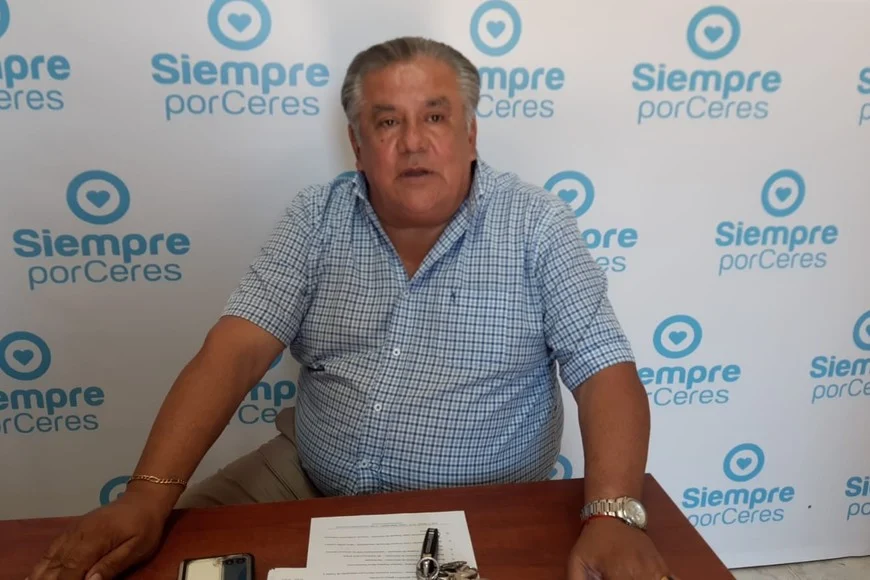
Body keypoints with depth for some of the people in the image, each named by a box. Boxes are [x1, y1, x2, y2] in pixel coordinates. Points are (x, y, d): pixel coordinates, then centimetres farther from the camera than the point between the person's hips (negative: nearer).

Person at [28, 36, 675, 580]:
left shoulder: (536, 223, -7)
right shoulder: (317, 217, -1)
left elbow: (607, 372, -12)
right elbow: (235, 353, -9)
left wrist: (614, 516, -28)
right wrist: (150, 493, -21)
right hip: (309, 483, 2)